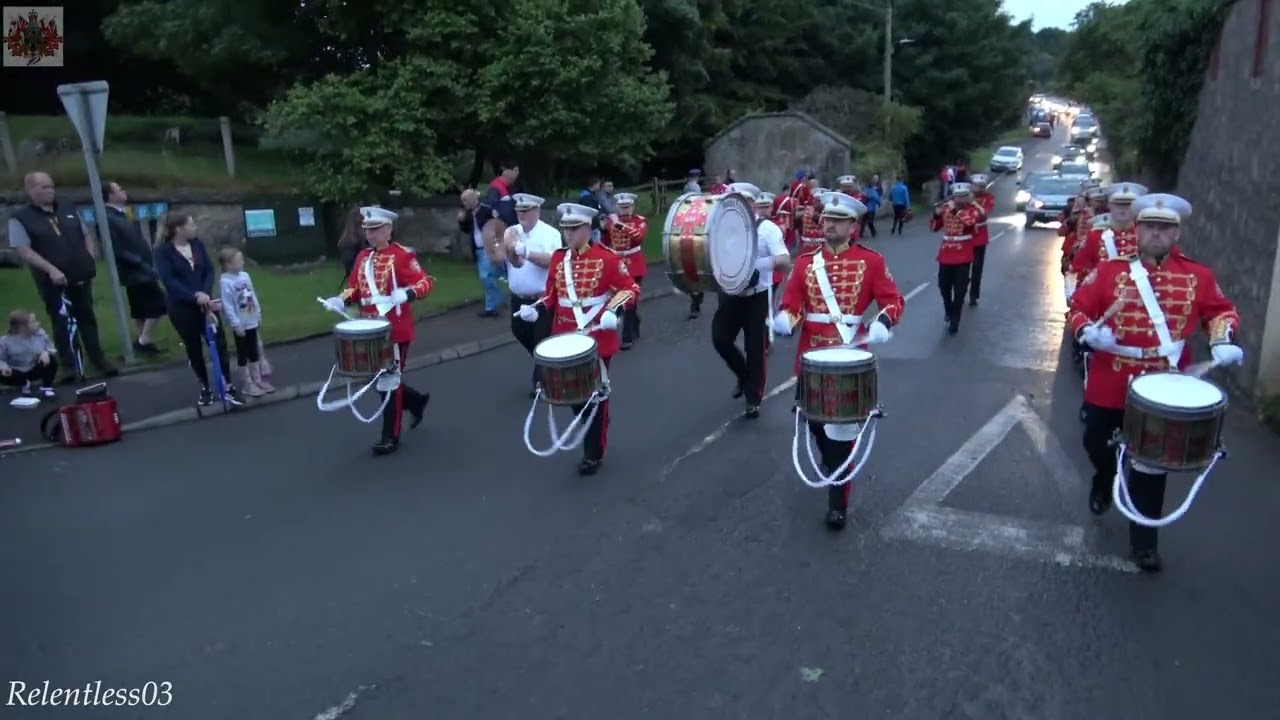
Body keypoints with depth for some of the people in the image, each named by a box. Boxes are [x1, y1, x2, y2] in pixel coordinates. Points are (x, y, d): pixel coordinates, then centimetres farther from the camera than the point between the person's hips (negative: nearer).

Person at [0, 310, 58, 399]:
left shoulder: (40, 334, -9)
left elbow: (52, 348, -3)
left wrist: (46, 352, -28)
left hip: (36, 370, 1)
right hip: (18, 373, -1)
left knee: (51, 359, -26)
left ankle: (47, 387, -8)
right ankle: (25, 384, 4)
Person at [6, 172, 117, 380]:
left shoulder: (67, 210, 11)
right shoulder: (20, 218, -6)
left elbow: (86, 235, 19)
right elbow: (23, 250, -12)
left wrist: (90, 257, 3)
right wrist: (51, 269, -22)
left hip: (80, 276, 4)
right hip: (54, 282, -4)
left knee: (87, 319, 11)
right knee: (62, 324, 2)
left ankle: (99, 360, 19)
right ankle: (69, 367, 12)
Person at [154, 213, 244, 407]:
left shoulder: (198, 244, 3)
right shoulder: (163, 251, -9)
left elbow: (209, 270, -1)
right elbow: (168, 280, -19)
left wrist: (206, 293, -17)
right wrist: (194, 295, -28)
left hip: (205, 302, 3)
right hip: (181, 307, -3)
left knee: (219, 341, -2)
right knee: (193, 347, 8)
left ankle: (229, 386, 4)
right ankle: (205, 388, 22)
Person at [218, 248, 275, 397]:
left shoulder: (245, 276, 2)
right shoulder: (225, 282, -19)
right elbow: (227, 306, -20)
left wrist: (258, 315, 13)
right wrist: (236, 324, -20)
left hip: (252, 322, 7)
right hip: (240, 325, -7)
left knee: (254, 353, 16)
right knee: (243, 355, 6)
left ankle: (258, 380, 28)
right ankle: (248, 385, 15)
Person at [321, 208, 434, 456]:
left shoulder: (402, 254, -9)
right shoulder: (363, 257, 11)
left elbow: (425, 282, -15)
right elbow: (354, 288, 16)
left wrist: (406, 293, -33)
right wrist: (341, 301, -4)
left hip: (396, 330, -7)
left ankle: (391, 437, 10)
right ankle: (417, 400, 39)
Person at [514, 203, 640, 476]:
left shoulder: (606, 258, -10)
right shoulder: (558, 258, 6)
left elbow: (630, 289, -8)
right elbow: (552, 295, 12)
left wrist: (613, 311, -24)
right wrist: (536, 309, -6)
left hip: (597, 339, -5)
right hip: (566, 339, 5)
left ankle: (593, 453, 18)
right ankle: (597, 429, 38)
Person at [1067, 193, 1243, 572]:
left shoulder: (1198, 277, 0)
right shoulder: (1109, 270, -6)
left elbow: (1221, 310, 13)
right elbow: (1077, 308, -4)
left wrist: (1223, 341, -6)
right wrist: (1088, 332, -24)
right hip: (1109, 383, 0)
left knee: (1152, 462, 5)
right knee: (1096, 443, 15)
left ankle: (1144, 537, 19)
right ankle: (1104, 482, 51)